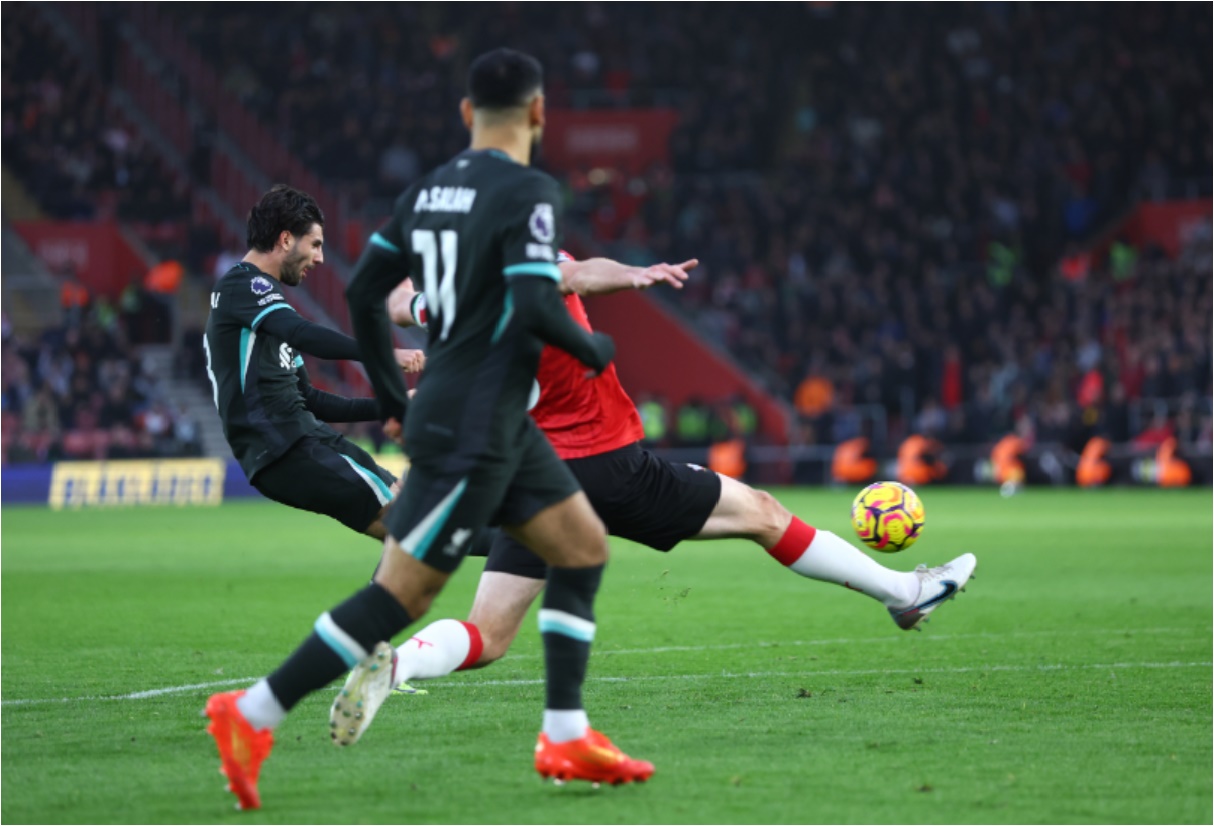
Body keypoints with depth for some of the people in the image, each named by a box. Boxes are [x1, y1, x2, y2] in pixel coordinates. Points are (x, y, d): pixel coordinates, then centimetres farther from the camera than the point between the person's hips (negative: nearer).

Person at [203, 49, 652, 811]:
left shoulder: (429, 190, 10)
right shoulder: (529, 193, -14)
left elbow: (363, 293, 12)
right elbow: (536, 307, -24)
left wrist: (394, 398, 22)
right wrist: (594, 349, -4)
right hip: (474, 428, -9)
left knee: (585, 546, 12)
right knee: (405, 592, -7)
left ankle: (567, 740, 11)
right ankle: (253, 715, -5)